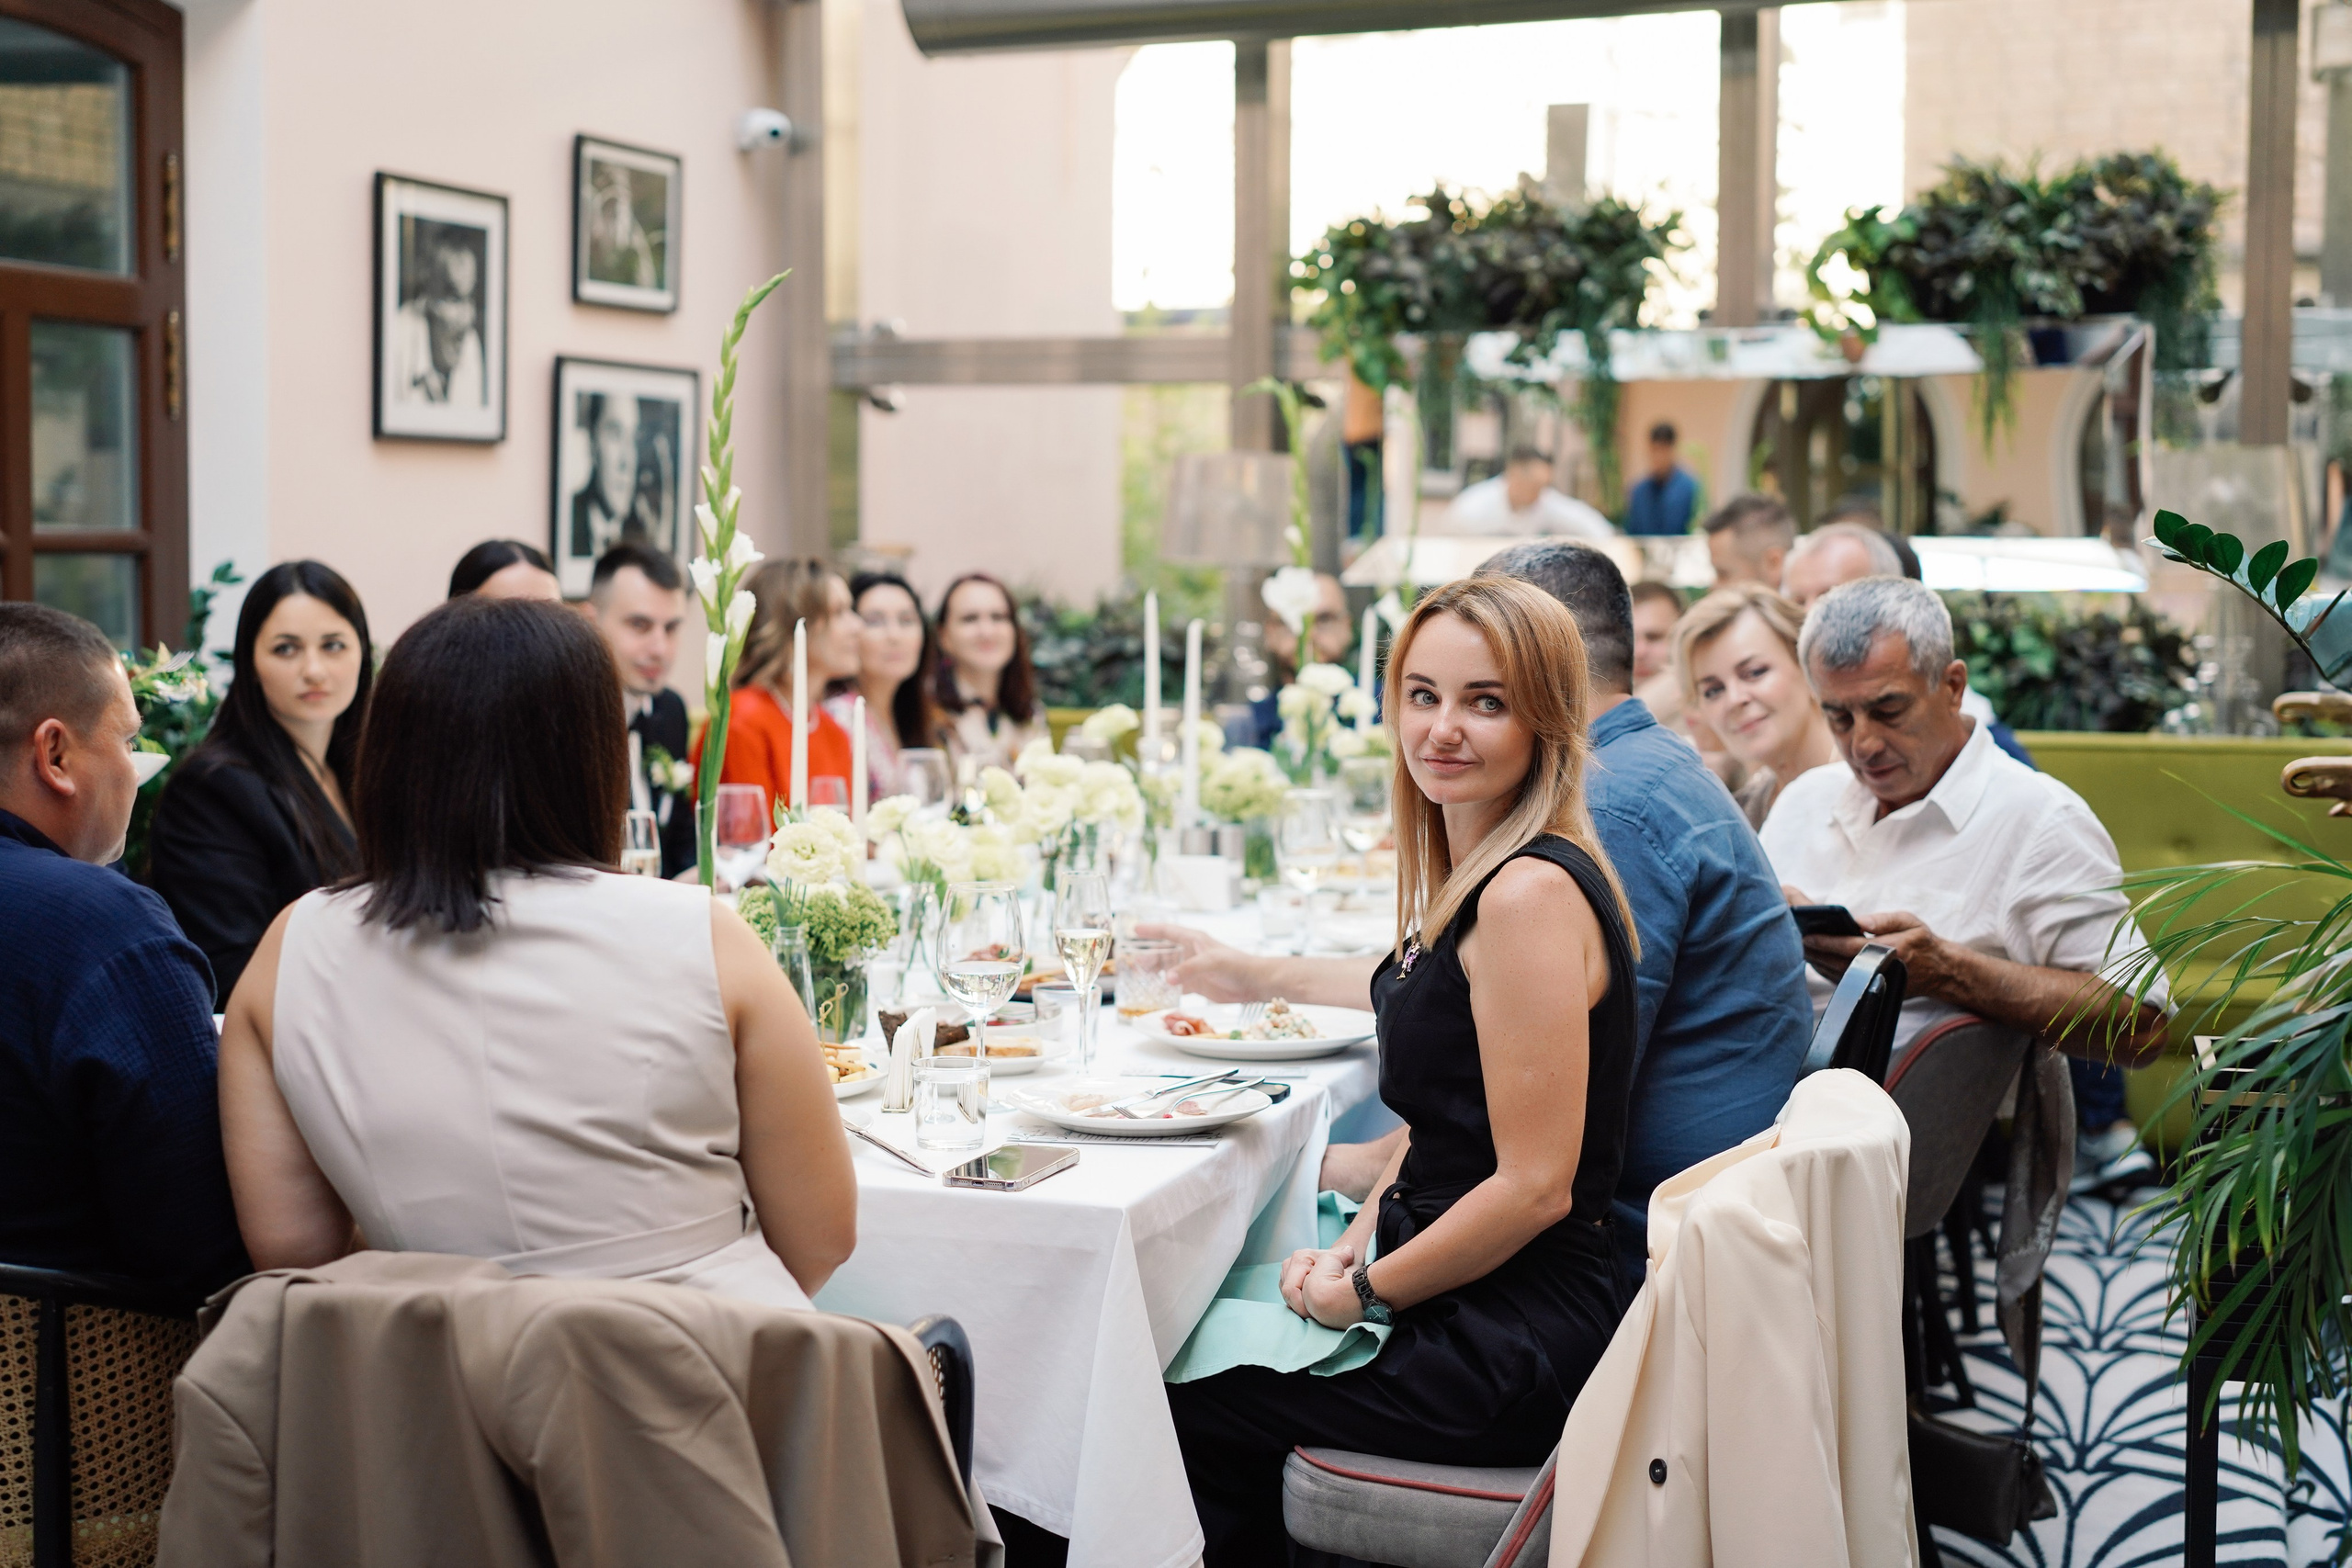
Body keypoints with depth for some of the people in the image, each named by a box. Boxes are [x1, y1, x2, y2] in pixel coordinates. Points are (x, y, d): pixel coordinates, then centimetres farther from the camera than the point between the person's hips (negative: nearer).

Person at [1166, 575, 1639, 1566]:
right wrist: (1352, 1249, 3)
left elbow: (1536, 1186, -23)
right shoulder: (1468, 877, 8)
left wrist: (1365, 1292, -11)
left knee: (1169, 1396, 1)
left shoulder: (1530, 895, -22)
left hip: (1509, 1352, -9)